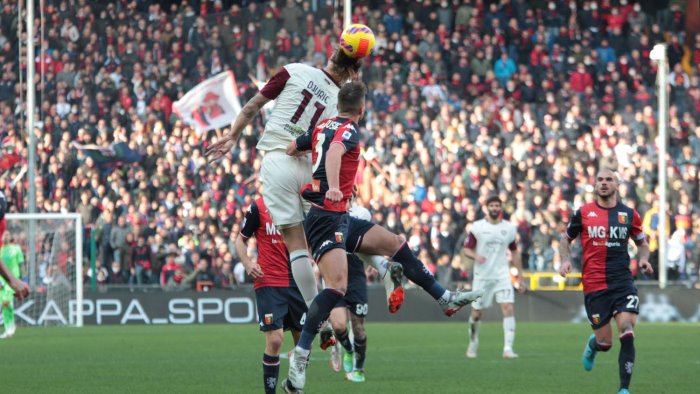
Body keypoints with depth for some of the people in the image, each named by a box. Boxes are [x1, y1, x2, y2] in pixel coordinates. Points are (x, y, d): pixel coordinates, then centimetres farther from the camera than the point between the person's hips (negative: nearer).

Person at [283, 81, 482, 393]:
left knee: (394, 243, 16)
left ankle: (446, 299, 23)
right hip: (327, 217, -10)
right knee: (337, 286, -23)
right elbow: (335, 151, -33)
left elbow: (289, 150, 23)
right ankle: (299, 356, -27)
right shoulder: (348, 130, -11)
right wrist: (332, 187, -49)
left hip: (340, 219, 10)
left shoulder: (322, 128, 13)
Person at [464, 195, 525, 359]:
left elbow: (515, 253, 13)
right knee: (476, 313, 7)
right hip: (482, 276, -1)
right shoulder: (477, 227, -2)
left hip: (502, 276, 1)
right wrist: (475, 256, -24)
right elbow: (467, 249, 0)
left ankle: (508, 348, -20)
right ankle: (473, 342, 33)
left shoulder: (509, 228, 4)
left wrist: (520, 278, 11)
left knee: (508, 308, -17)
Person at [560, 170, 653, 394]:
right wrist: (566, 260, -3)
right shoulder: (583, 213, 3)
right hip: (594, 285, -1)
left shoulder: (629, 214, 6)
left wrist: (644, 258, -2)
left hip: (622, 281, 1)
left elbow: (642, 242, 19)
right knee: (605, 343, 1)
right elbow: (566, 239, 16)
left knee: (627, 335, -17)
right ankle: (593, 344, 41)